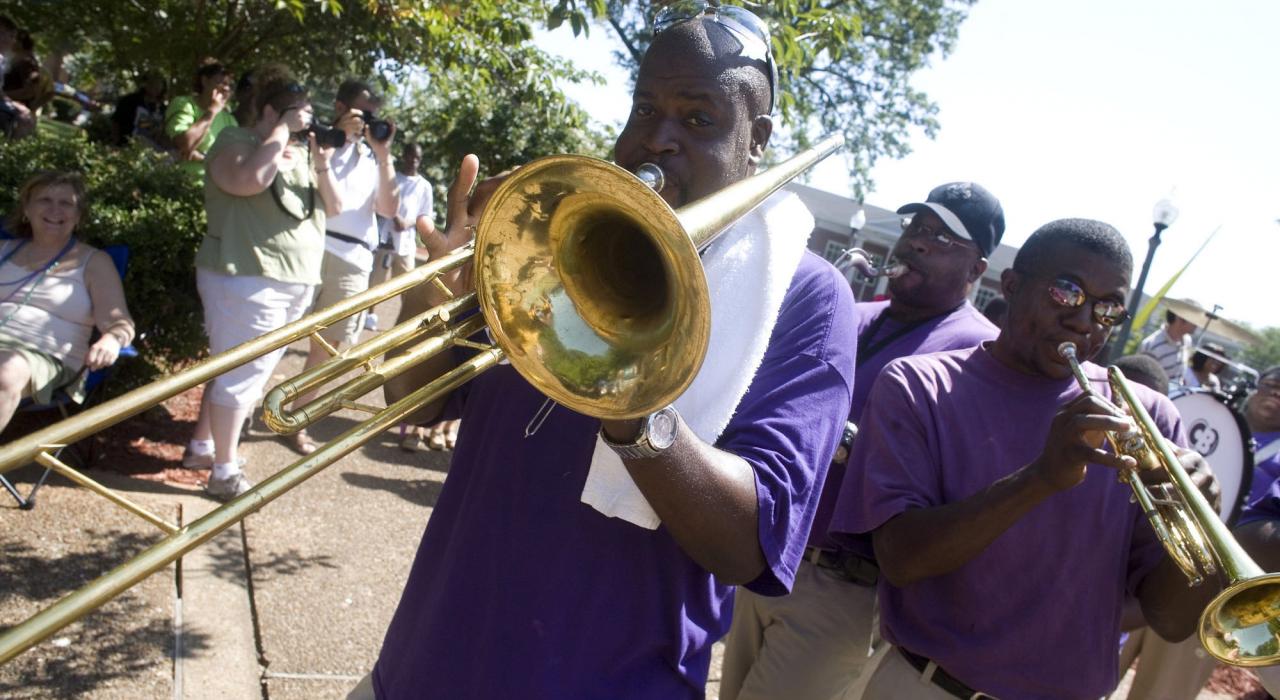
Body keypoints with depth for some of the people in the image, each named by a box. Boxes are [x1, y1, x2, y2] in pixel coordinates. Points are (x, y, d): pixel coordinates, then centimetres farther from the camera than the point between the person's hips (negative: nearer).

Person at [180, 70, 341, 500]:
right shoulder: (236, 142, -5)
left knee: (235, 369, 17)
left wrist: (322, 166, -4)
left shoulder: (300, 154, 15)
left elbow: (334, 208, 12)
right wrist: (283, 129, -15)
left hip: (296, 282, 8)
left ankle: (201, 447, 31)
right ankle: (225, 473, 4)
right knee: (242, 374, -5)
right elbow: (252, 179, -27)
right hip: (247, 278, -8)